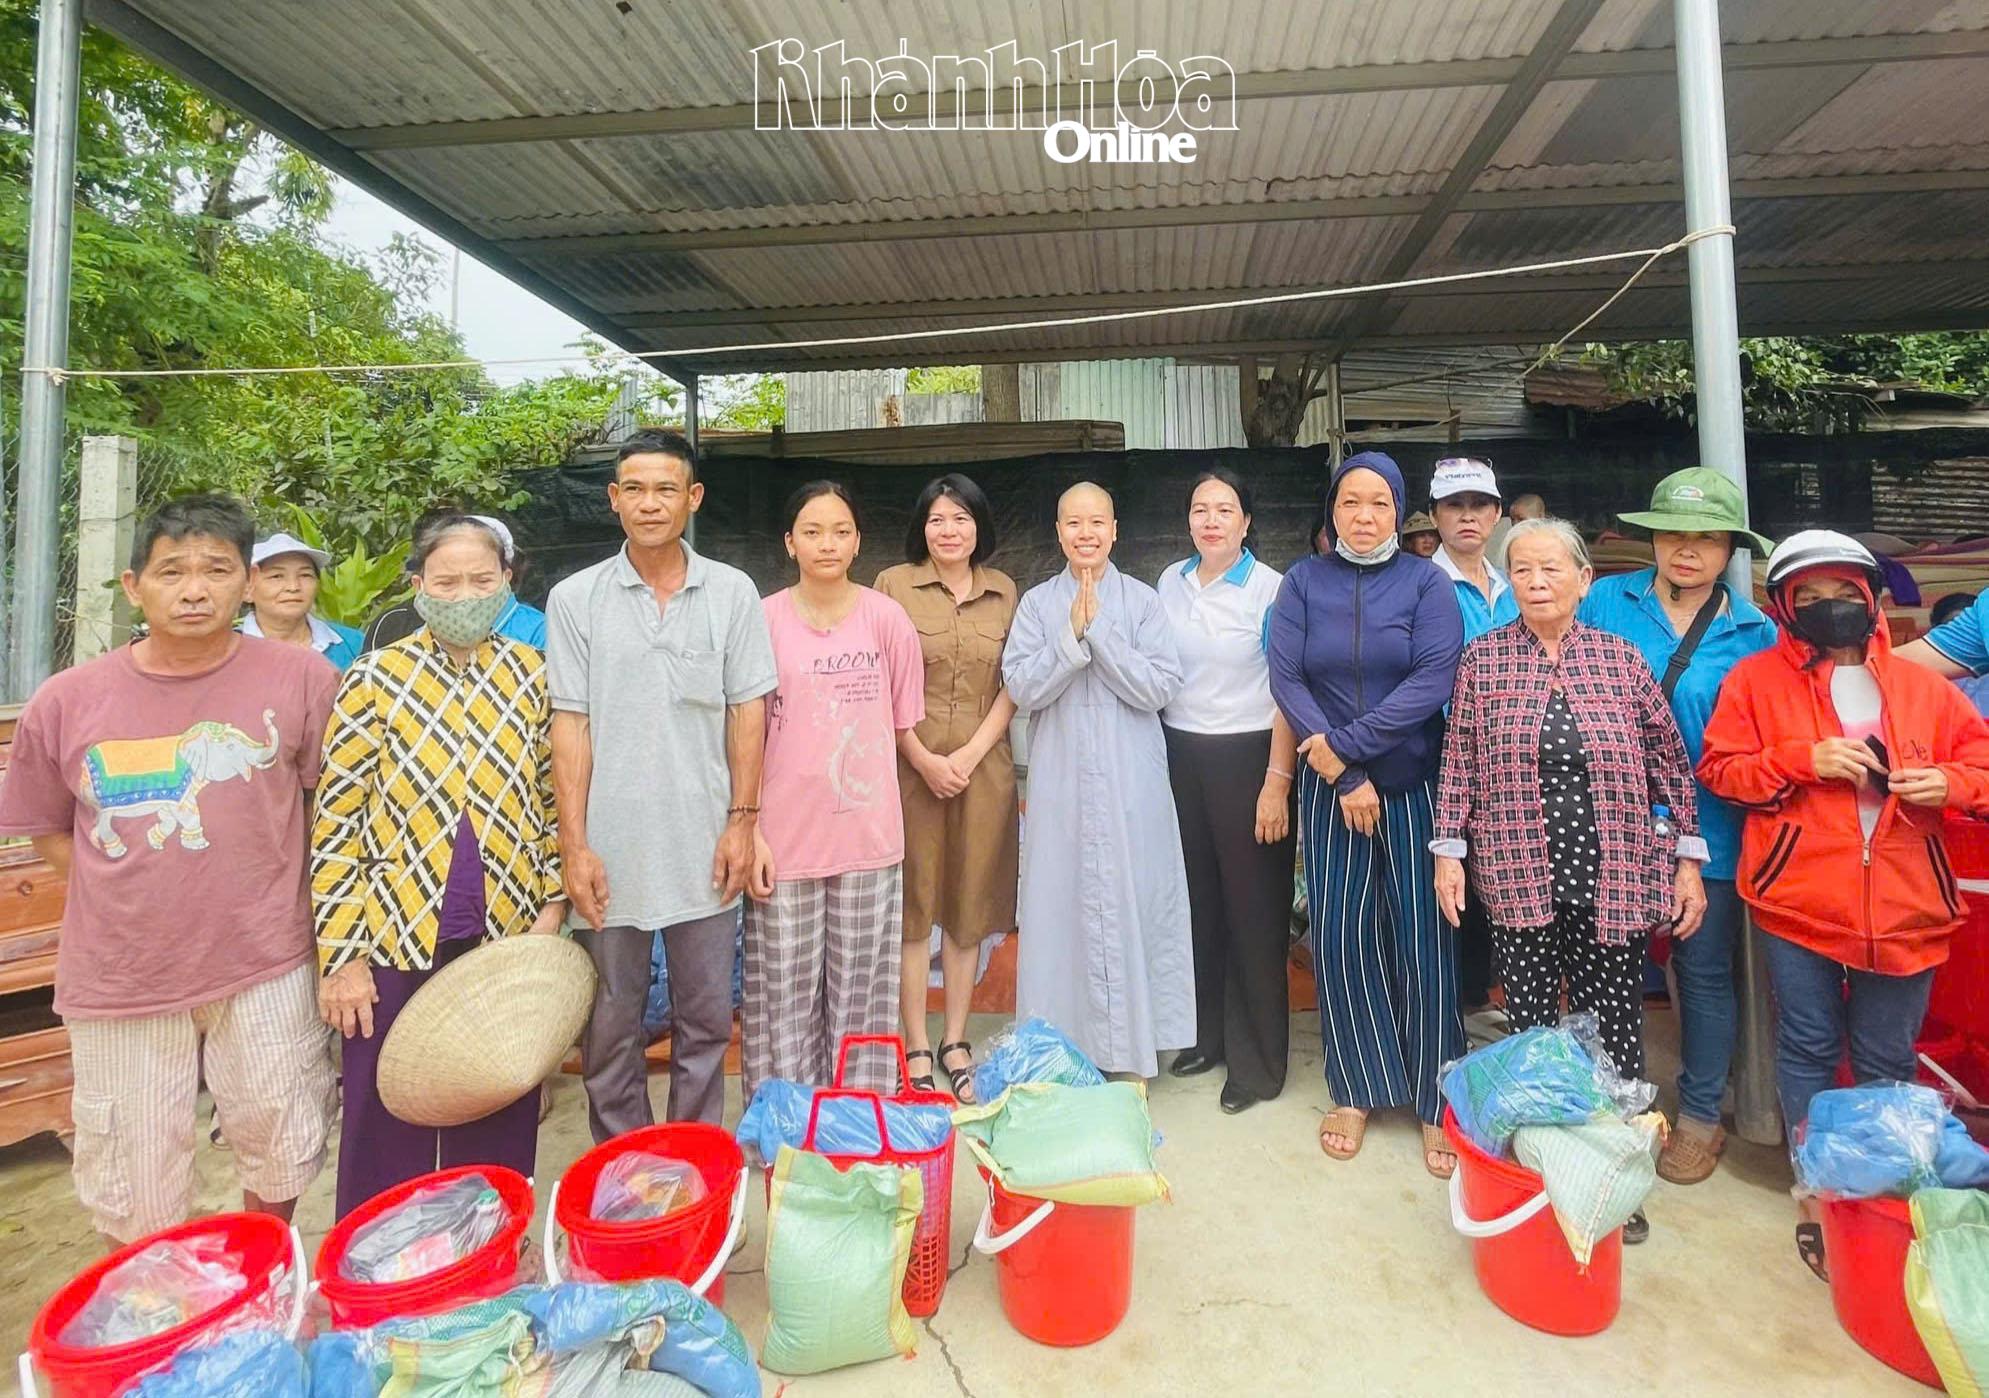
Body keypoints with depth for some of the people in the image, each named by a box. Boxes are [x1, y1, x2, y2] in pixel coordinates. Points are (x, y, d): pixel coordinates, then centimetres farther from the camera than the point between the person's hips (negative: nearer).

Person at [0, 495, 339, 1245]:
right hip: (121, 978, 1)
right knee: (136, 1202, 17)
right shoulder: (66, 701, -5)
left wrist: (269, 894, -1)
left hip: (264, 964, -1)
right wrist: (134, 902, 1)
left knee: (279, 1151, 17)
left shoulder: (301, 678, -10)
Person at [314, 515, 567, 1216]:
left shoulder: (530, 674, 2)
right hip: (397, 943, -2)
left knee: (499, 1129, 16)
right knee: (389, 1133, 12)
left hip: (508, 936, 2)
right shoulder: (374, 679, -5)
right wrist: (340, 957, -6)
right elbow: (334, 824, -5)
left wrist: (552, 902, 1)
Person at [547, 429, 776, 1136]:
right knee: (610, 1026, 13)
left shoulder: (733, 592, 1)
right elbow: (570, 725, -2)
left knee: (706, 1022, 13)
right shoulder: (575, 599, 0)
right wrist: (574, 845, -6)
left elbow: (748, 712, 2)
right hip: (610, 850, 0)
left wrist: (742, 821, -2)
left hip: (703, 847, 1)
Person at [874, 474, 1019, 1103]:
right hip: (911, 765, -2)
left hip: (983, 766, 3)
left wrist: (970, 754, -8)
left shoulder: (1003, 591, 9)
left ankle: (956, 1042, 22)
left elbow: (1013, 685, 4)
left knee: (971, 903, 8)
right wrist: (924, 759, -10)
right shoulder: (894, 584, 1)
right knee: (913, 903, 3)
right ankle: (917, 1048, 16)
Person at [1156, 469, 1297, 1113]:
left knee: (1253, 909, 3)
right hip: (1179, 754, 5)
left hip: (1245, 756, -4)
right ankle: (1205, 1034, 30)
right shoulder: (1169, 582, 8)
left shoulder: (1270, 588, -7)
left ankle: (1256, 1062, 19)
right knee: (1197, 898, 12)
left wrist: (1278, 782, -14)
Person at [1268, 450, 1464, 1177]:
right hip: (1330, 789, 1)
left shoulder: (1426, 581, 0)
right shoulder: (1304, 581, 3)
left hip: (1414, 785, -1)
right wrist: (1345, 778, -11)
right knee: (1340, 936, 6)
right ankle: (1356, 1090, 24)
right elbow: (1285, 677, -5)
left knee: (1423, 938, 3)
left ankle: (1436, 1102, 21)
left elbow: (1433, 681, -12)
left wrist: (1346, 745, -16)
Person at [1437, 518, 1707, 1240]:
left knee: (1615, 1029, 8)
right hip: (1517, 881, 0)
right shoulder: (1482, 658, 1)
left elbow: (1671, 761, 6)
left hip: (1613, 882, 1)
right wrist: (1449, 851, -1)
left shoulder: (1621, 657, 2)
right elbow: (1458, 763, 2)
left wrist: (1688, 862, 5)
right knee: (1528, 1024, 9)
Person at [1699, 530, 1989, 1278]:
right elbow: (1720, 767, -4)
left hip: (1904, 907, 3)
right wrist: (1804, 760, -17)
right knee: (1809, 1050, 9)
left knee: (1887, 1062, 14)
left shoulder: (1923, 686, 9)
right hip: (1798, 901, -2)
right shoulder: (1756, 678, 0)